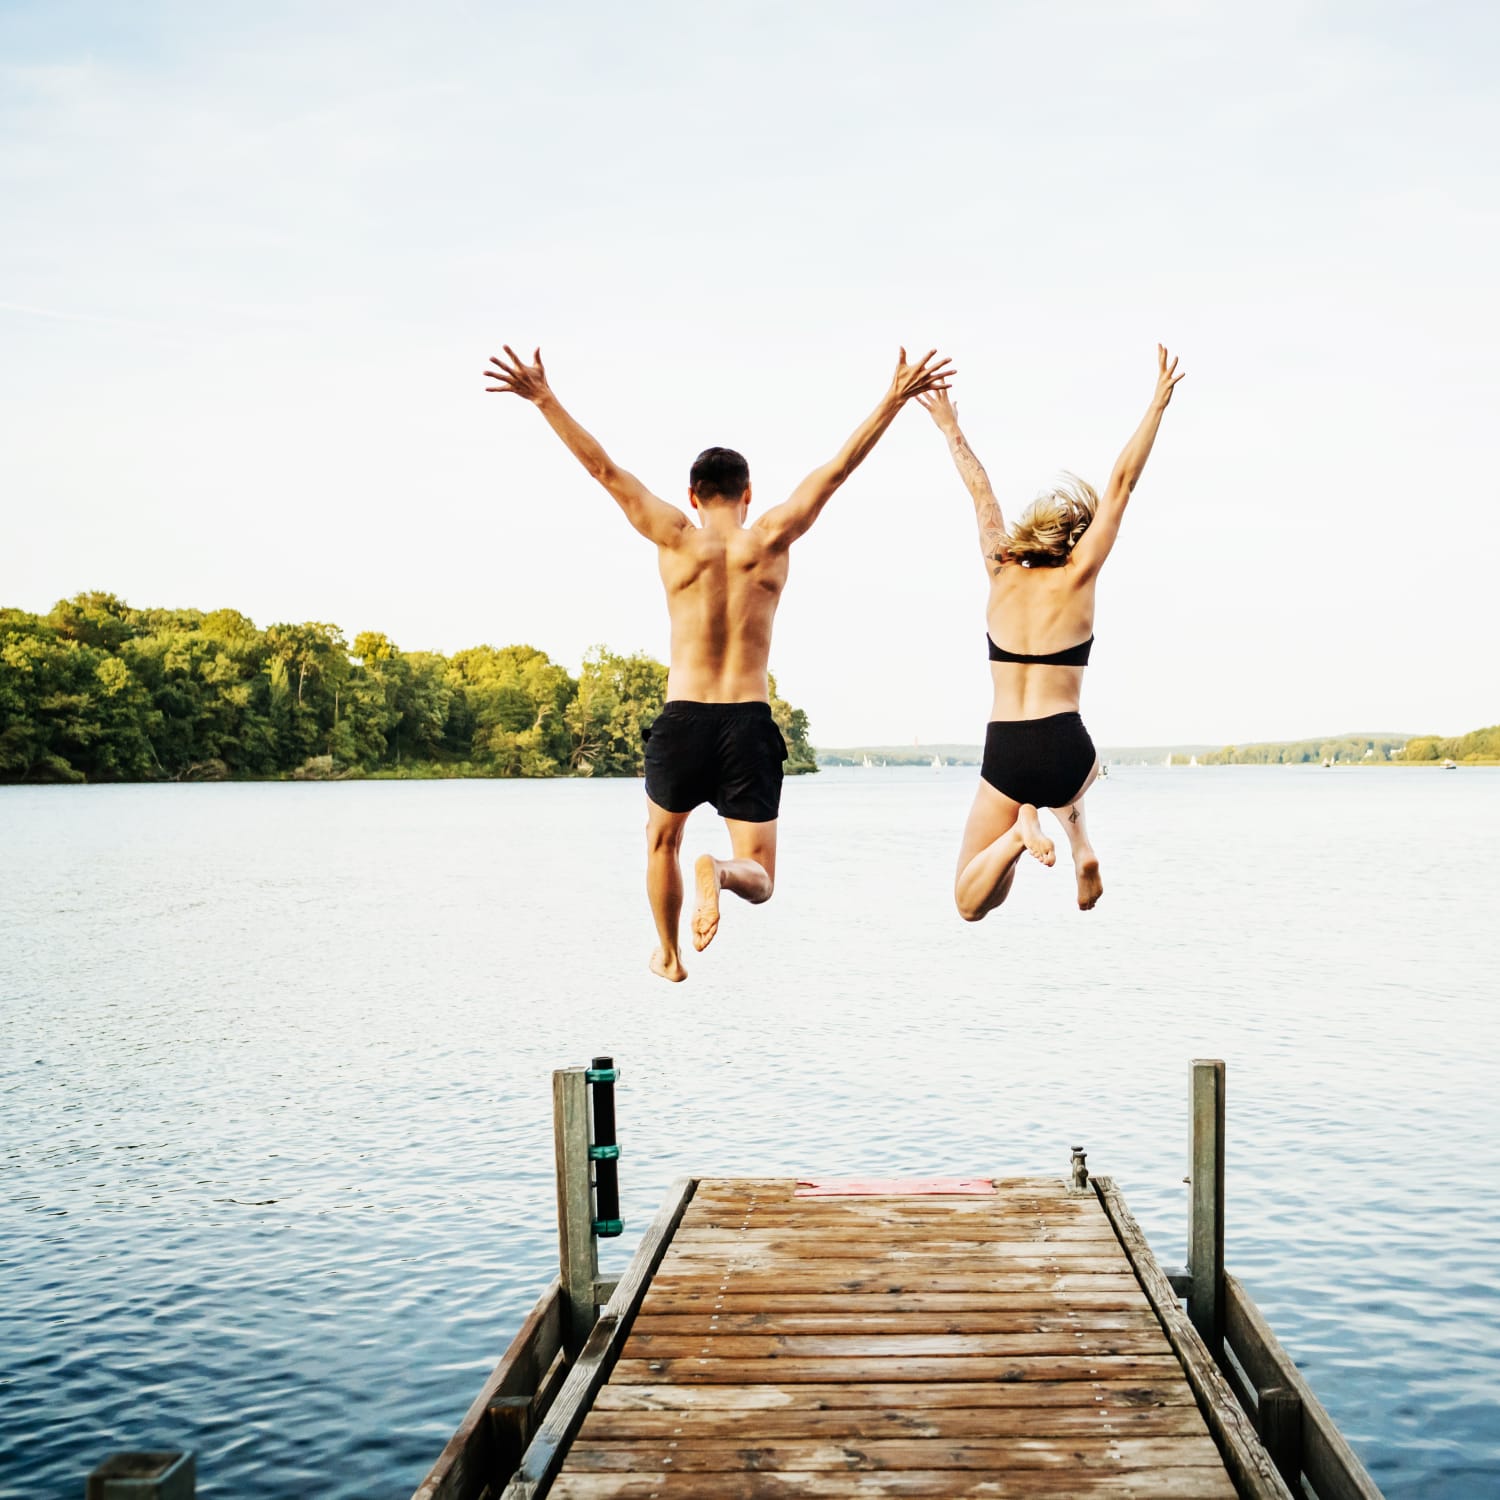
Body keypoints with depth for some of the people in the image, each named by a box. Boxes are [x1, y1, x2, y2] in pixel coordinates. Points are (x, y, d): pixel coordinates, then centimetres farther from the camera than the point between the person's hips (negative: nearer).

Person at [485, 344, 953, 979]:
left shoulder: (677, 540, -2)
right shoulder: (771, 540, -1)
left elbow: (604, 468, -1)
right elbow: (837, 468, 1)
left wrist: (545, 399, 3)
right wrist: (895, 398, 5)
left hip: (682, 720, 1)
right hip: (750, 724, -1)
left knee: (662, 841, 29)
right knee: (759, 877, 6)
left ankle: (669, 956, 38)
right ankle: (718, 871, -28)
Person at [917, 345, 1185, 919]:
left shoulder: (1002, 574, 4)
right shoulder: (1078, 578, -2)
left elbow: (981, 495, 17)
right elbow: (1121, 484, 1)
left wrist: (951, 429, 30)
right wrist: (1158, 403, 6)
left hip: (1003, 756, 1)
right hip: (1063, 752, 0)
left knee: (970, 904, 10)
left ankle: (1021, 829, -20)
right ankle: (1080, 844, 10)